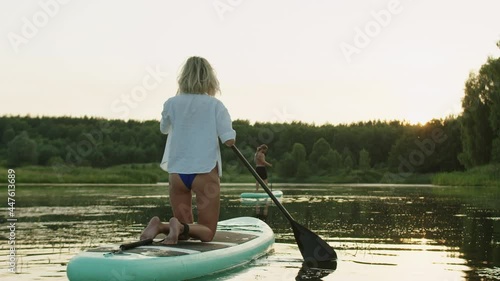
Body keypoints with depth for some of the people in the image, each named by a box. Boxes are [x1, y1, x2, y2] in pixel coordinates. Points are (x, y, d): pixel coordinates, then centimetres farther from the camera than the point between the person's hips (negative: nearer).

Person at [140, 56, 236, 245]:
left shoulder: (172, 104, 2)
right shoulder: (215, 105, -6)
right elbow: (229, 140, -13)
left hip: (177, 173, 4)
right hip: (205, 173, -3)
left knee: (184, 231, 16)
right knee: (207, 233, 5)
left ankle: (159, 226, -15)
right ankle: (180, 227, -25)